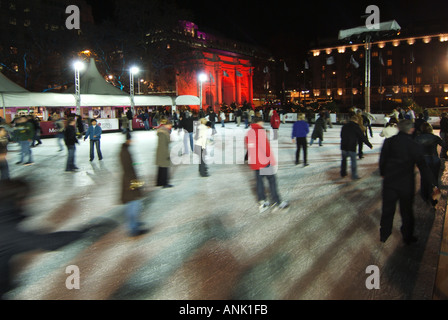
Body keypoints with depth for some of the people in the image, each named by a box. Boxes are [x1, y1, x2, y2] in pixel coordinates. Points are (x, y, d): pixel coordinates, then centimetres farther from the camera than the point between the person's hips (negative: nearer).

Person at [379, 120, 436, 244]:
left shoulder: (389, 142, -7)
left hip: (389, 181, 2)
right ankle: (407, 237, 30)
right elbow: (423, 167, -8)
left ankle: (384, 235, 28)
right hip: (407, 184, -1)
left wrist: (383, 173, 19)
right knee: (407, 211, 15)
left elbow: (382, 160, 2)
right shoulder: (414, 146, -13)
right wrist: (431, 185, 0)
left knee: (387, 209, 15)